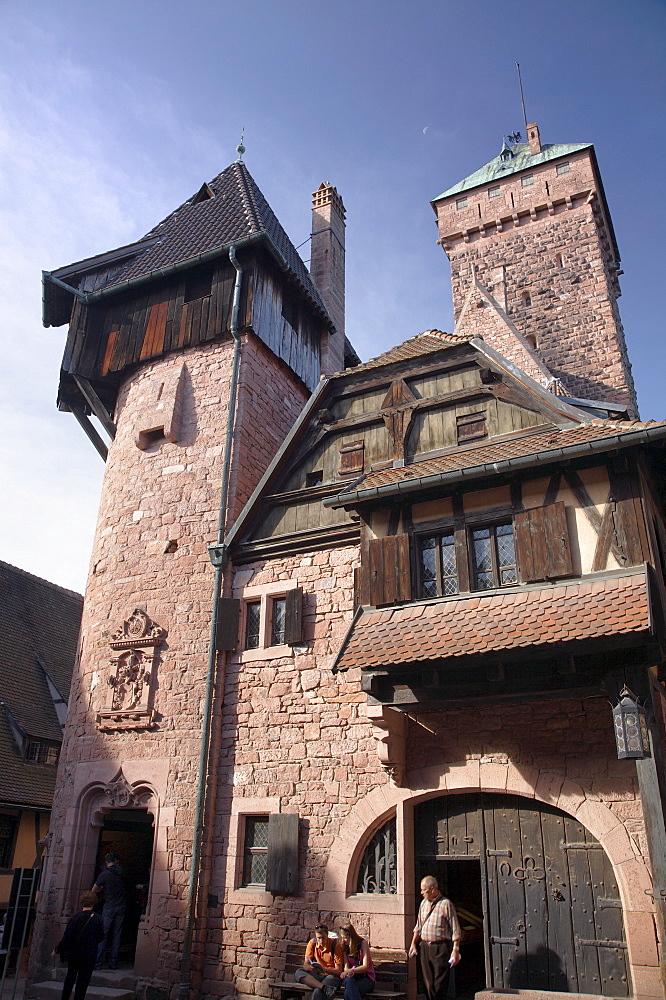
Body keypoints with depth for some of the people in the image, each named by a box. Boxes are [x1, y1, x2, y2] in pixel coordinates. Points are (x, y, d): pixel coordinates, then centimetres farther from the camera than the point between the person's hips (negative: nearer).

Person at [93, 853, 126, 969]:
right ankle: (113, 963, 9)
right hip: (121, 907, 4)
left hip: (109, 908, -4)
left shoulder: (104, 874, -7)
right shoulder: (121, 872, 5)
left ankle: (98, 963, 0)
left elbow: (94, 890, 2)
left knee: (103, 935, 1)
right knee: (116, 935, 7)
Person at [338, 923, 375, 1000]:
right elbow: (346, 967, 2)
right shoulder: (345, 947, 11)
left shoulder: (363, 943, -3)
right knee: (348, 980, -36)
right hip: (353, 977, 3)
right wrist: (347, 972, -24)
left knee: (348, 993, -33)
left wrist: (351, 970, -28)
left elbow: (365, 966, -11)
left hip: (366, 979, -3)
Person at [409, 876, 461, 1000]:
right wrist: (413, 944, 16)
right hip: (425, 947, 6)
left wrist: (455, 949, -13)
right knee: (427, 982, 8)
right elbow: (418, 927, 20)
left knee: (440, 984, -4)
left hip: (441, 948, -6)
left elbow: (455, 930, -8)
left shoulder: (446, 904, -9)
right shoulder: (423, 904, 11)